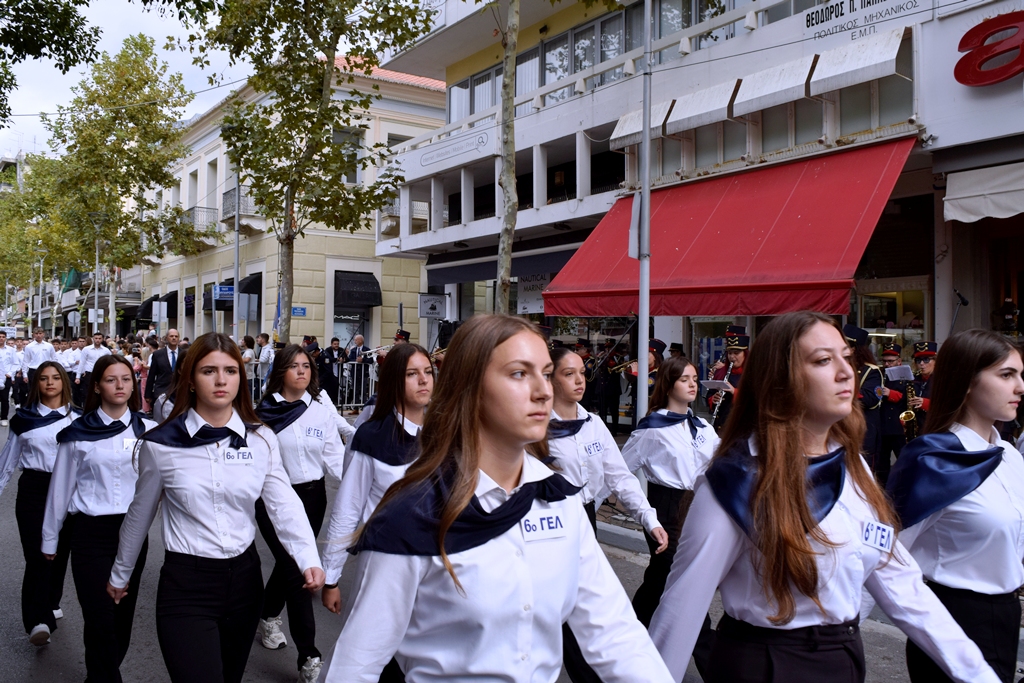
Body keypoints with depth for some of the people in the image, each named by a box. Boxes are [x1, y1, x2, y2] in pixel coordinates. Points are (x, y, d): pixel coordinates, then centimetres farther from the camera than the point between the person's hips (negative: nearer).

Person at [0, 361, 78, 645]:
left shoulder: (76, 420, 4)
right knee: (37, 555, -11)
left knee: (59, 552, 10)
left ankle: (51, 603, 30)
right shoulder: (24, 418, 4)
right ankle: (38, 620, -16)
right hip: (33, 489, -1)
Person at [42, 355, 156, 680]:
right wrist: (50, 538, 11)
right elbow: (61, 488, 6)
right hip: (91, 532, -2)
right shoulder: (78, 433, -1)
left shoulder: (148, 430, 2)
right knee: (100, 618, -5)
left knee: (123, 614, 12)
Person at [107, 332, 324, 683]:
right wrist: (120, 575, 18)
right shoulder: (160, 444, -7)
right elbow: (140, 515, 7)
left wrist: (309, 559, -26)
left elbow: (284, 505, -11)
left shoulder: (261, 440, -2)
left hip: (244, 578, 3)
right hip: (185, 585, -3)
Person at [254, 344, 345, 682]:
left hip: (312, 495, 3)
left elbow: (333, 451, -4)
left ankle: (269, 617, 47)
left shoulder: (321, 407, 0)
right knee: (296, 570, -6)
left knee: (289, 563, 17)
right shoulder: (264, 410, -4)